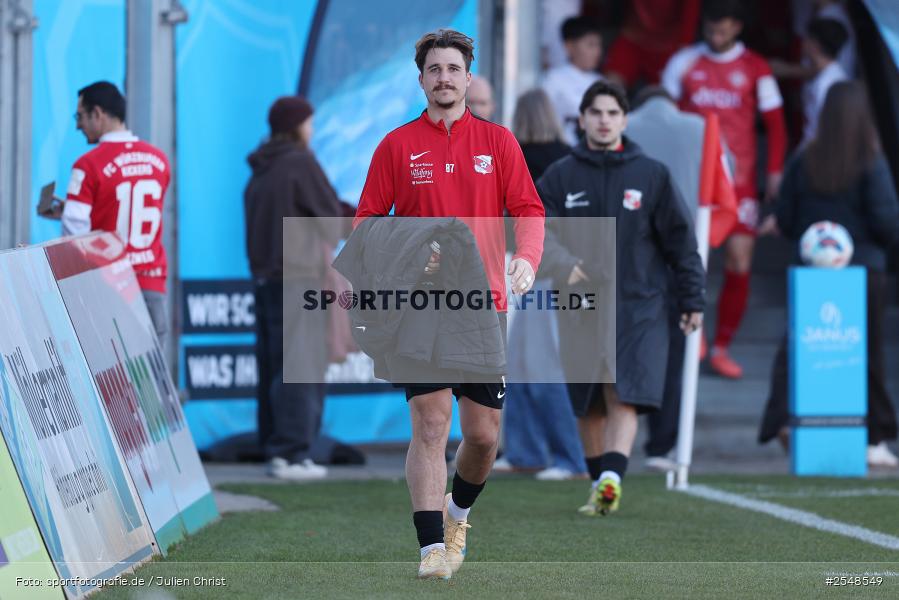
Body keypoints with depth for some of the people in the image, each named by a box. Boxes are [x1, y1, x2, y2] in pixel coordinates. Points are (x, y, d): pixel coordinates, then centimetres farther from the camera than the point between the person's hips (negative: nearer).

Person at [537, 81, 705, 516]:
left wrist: (692, 300, 6)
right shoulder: (561, 177, 6)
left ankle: (612, 476, -27)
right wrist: (561, 264, -22)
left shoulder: (651, 175, 5)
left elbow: (680, 239, 8)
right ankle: (599, 484, 18)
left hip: (638, 308, -2)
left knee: (624, 397, -16)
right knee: (588, 405, 7)